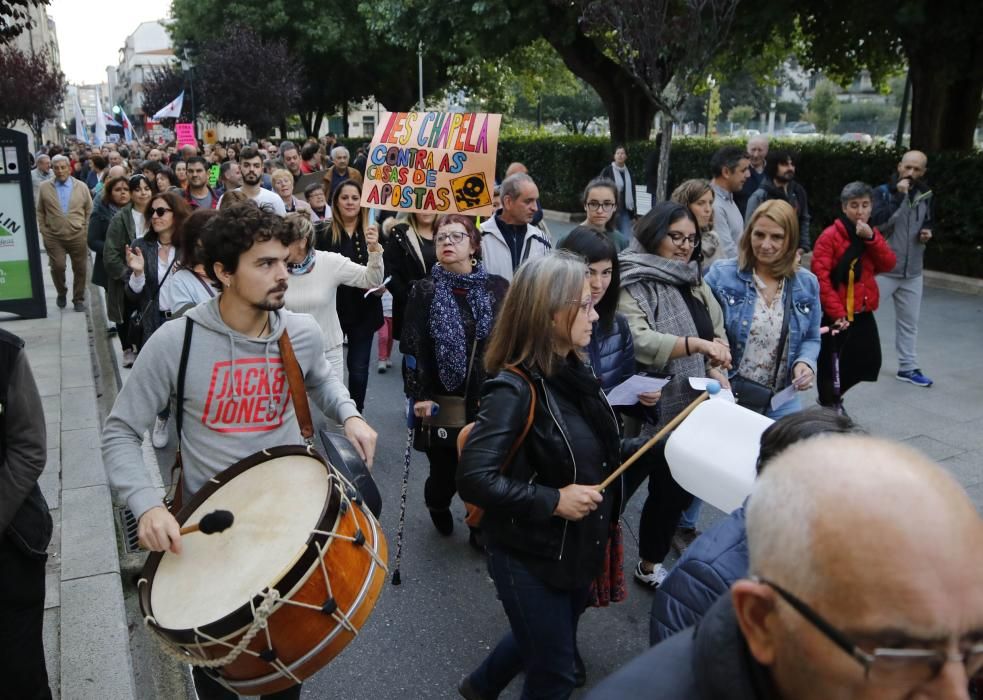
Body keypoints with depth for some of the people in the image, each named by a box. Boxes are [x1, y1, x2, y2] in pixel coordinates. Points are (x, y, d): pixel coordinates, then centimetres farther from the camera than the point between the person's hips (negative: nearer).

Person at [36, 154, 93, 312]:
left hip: (78, 236, 0)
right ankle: (61, 293, 22)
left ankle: (78, 299, 20)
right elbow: (40, 212, 7)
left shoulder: (81, 187, 2)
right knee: (57, 267, -5)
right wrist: (43, 231, 1)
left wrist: (86, 231, 1)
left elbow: (89, 211, 7)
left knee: (80, 269, 5)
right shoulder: (44, 187, 2)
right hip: (53, 236, 0)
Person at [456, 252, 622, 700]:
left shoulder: (575, 372, 1)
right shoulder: (515, 389, -25)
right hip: (531, 557, -8)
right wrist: (553, 501, -27)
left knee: (552, 646, 28)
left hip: (579, 547, 8)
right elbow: (473, 479, -30)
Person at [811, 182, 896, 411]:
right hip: (835, 315, -6)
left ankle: (832, 398, 32)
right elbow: (820, 276, -17)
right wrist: (836, 312, -21)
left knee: (869, 362, 13)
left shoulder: (872, 234, 10)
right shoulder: (830, 236, -11)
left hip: (863, 313, 7)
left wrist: (871, 237, -14)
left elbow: (888, 265, -1)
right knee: (832, 366, 1)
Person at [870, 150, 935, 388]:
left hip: (913, 271, 5)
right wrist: (898, 196, -27)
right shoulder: (884, 191, -9)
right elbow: (877, 222, -24)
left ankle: (908, 368, 23)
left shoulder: (926, 195, 6)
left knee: (909, 321, 12)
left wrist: (927, 233, 0)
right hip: (883, 268, -5)